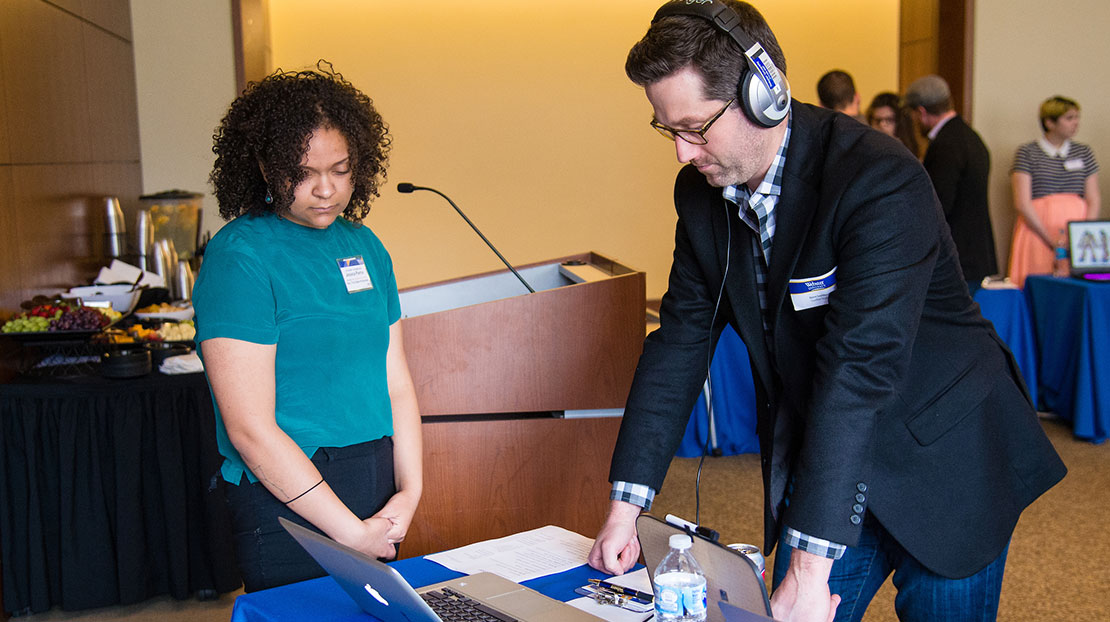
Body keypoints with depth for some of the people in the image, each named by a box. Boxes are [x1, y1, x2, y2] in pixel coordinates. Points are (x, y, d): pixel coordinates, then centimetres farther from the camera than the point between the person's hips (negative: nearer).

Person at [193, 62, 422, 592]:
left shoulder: (365, 246, 8)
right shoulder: (238, 256, -13)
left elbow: (397, 386, 8)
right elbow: (250, 429, -17)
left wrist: (410, 490, -5)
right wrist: (350, 530, -15)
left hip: (376, 484, 7)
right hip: (289, 499, -6)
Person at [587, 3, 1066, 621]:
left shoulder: (881, 182, -27)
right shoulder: (701, 193, -5)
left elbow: (858, 369, -33)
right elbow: (680, 342, -1)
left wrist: (809, 569, -35)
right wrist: (626, 503, -6)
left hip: (944, 464, -5)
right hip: (821, 464, 5)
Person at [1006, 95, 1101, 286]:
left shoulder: (1084, 153, 14)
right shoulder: (1027, 153, 2)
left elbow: (1094, 200, 10)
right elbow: (1022, 203, -6)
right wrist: (1051, 241, -11)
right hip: (1037, 233, -3)